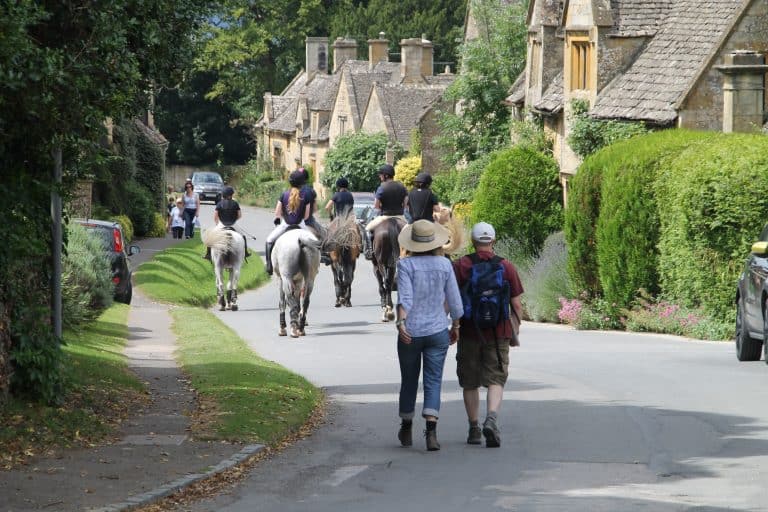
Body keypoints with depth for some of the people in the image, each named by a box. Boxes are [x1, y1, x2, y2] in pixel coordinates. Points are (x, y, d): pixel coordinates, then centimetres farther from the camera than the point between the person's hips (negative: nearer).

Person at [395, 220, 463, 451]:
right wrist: (455, 327, 17)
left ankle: (406, 429, 31)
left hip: (410, 332, -1)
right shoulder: (444, 264, 0)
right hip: (437, 330, 1)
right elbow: (454, 301, 4)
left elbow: (405, 297, -20)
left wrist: (401, 323, -28)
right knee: (433, 382, 0)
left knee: (409, 380, 15)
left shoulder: (406, 264, -7)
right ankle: (431, 430, -19)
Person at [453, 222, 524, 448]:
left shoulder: (460, 266, -2)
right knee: (496, 379, 1)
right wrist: (516, 328, 16)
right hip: (498, 333, 0)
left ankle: (474, 429, 16)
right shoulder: (506, 267, 0)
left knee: (470, 383, 12)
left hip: (469, 332, 0)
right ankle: (491, 418, -23)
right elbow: (516, 304, 2)